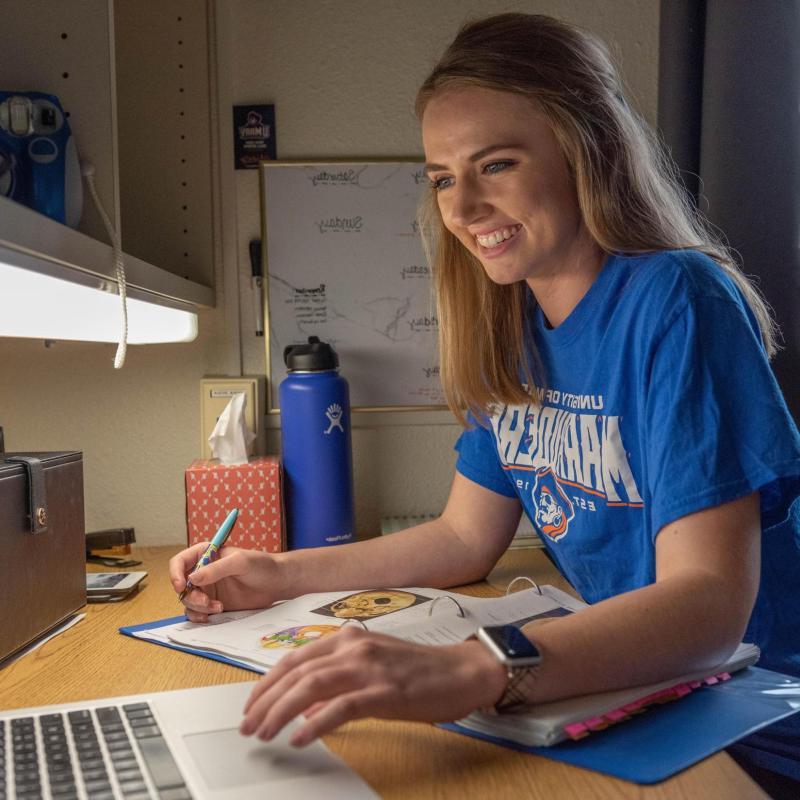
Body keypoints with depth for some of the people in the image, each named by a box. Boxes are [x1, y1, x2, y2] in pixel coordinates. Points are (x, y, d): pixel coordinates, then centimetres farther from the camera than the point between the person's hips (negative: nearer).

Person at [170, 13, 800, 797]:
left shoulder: (676, 305, -20)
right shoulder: (510, 325, 0)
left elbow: (708, 600, -28)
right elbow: (465, 537, 4)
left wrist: (467, 670, -42)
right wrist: (278, 574, -3)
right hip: (632, 700, 5)